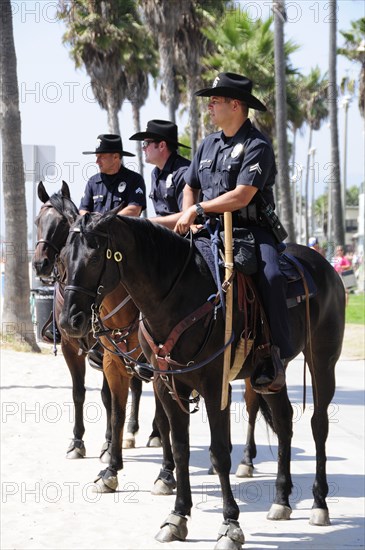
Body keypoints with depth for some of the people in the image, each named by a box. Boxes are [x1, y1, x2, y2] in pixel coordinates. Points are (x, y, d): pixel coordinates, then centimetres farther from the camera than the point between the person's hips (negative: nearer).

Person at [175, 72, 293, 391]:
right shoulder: (209, 145, 15)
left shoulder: (257, 146, -9)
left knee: (271, 276, -32)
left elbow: (241, 196, -18)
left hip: (251, 228, -7)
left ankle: (277, 356, -26)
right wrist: (188, 217, 3)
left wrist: (199, 209, -13)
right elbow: (190, 188, 23)